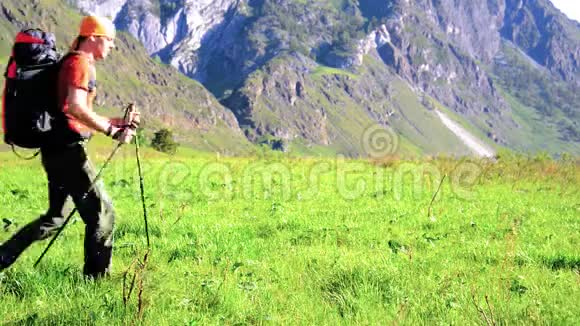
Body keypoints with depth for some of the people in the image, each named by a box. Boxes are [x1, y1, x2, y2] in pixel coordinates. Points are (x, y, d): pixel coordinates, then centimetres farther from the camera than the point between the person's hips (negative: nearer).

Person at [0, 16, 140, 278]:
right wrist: (112, 131, -20)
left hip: (57, 149, 10)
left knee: (56, 217, 17)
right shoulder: (80, 63, -10)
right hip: (68, 149, -10)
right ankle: (96, 279, 3)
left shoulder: (76, 63, 22)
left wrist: (117, 122, 18)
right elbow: (75, 108, -24)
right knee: (101, 212, -4)